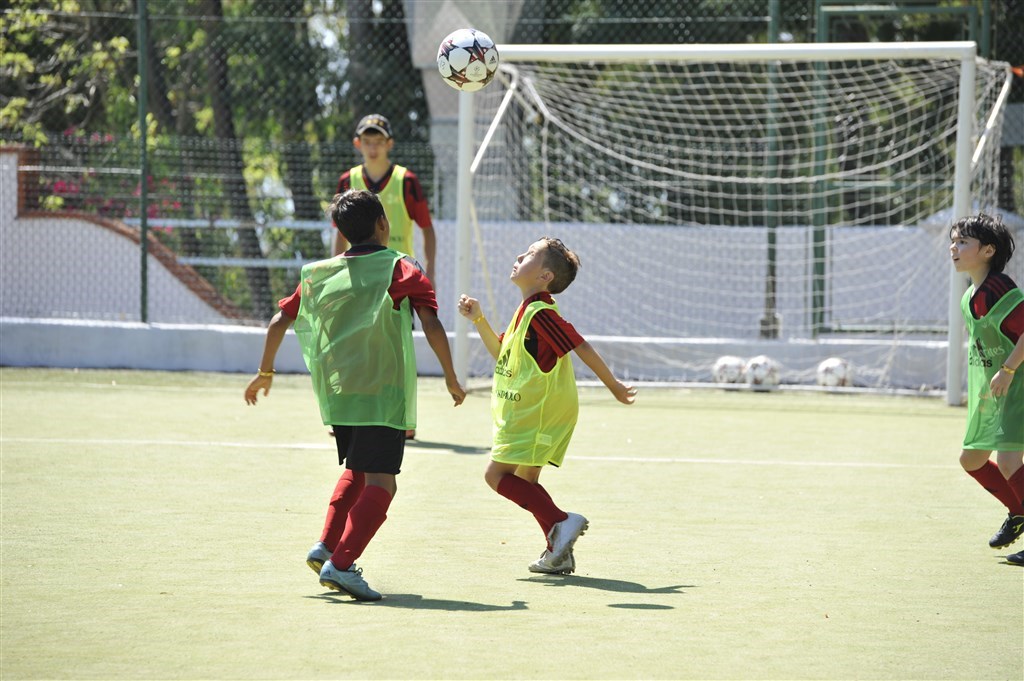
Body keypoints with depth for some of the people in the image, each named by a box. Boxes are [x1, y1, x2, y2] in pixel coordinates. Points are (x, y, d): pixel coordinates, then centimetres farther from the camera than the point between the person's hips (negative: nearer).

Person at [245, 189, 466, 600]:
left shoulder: (320, 273, 11)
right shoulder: (401, 270, -2)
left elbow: (279, 322, 14)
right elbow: (431, 325, -12)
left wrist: (265, 373, 28)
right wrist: (451, 378, -1)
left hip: (335, 392, 6)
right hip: (383, 392, -6)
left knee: (356, 469, 26)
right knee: (380, 483, -8)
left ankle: (326, 546, 15)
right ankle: (341, 563, -23)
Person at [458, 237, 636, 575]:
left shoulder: (541, 313, -18)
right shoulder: (527, 311, 14)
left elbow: (583, 349, -16)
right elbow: (501, 351, 27)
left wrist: (613, 387, -10)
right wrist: (478, 320, 16)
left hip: (537, 413, -10)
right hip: (530, 412, 10)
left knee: (497, 474, -10)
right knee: (525, 480, 12)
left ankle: (561, 522, -17)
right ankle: (559, 553, 12)